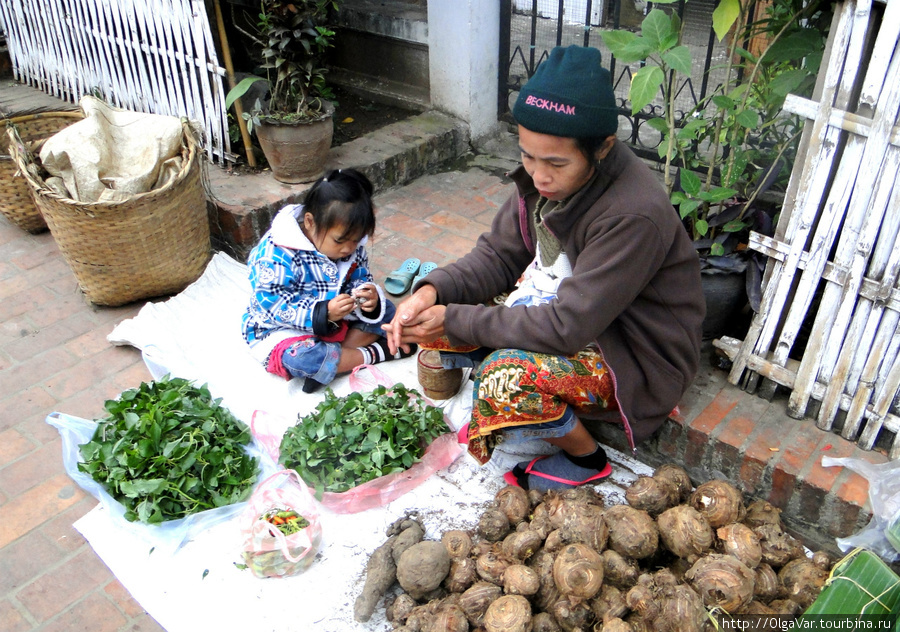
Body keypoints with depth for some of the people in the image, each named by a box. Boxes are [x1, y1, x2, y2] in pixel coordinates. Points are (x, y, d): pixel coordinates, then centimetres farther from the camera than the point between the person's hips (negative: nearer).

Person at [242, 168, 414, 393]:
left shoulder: (352, 247, -6)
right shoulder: (276, 255, -28)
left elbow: (360, 280, 3)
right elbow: (273, 305, -29)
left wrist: (371, 299, -22)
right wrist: (323, 313, -40)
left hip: (335, 320, 7)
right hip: (282, 329, -7)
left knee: (385, 311, -2)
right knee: (297, 356, -39)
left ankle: (326, 364, -18)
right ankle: (373, 354, -19)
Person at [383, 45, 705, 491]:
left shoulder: (634, 215, -33)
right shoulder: (544, 175, -10)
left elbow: (567, 327, -33)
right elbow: (499, 254, 0)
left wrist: (454, 321, -28)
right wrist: (433, 291, -18)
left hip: (637, 354, -7)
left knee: (507, 380, -33)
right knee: (432, 317, -5)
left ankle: (586, 459, 0)